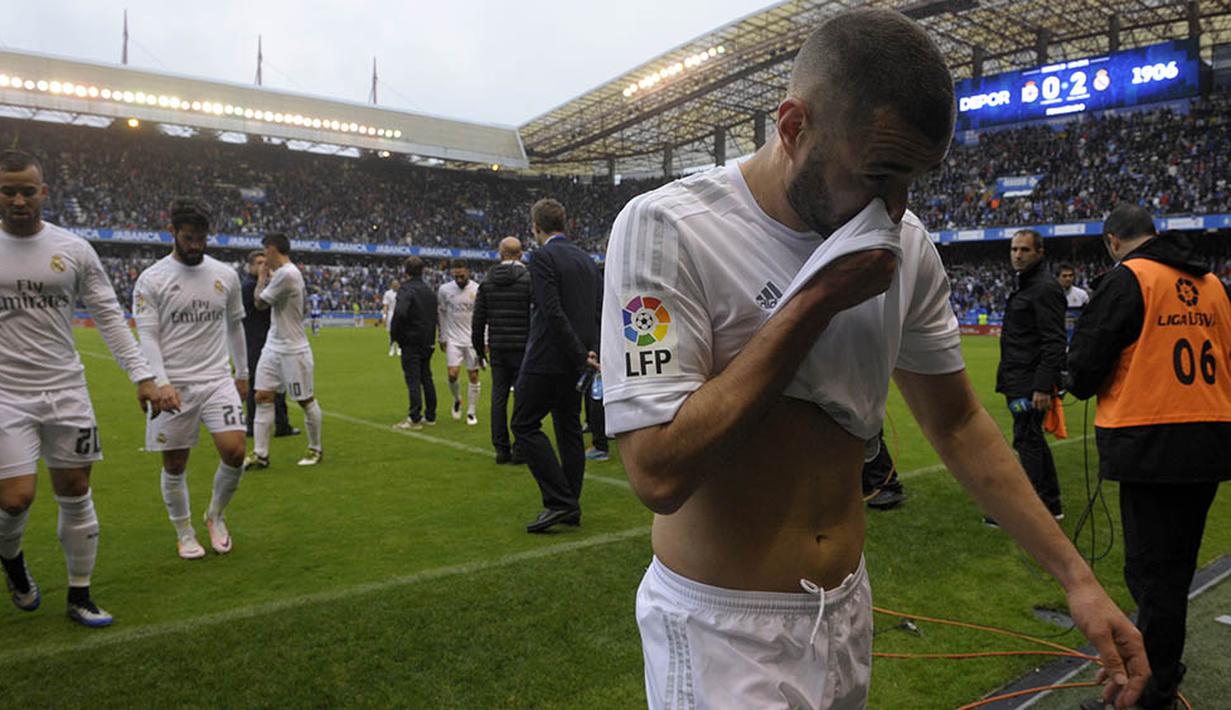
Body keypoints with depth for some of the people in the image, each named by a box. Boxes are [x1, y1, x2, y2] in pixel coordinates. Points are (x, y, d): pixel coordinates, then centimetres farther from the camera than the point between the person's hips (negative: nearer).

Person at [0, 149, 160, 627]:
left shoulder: (74, 249, 1)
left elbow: (109, 316, 4)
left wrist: (142, 377, -2)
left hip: (66, 389, 2)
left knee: (76, 494, 6)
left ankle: (79, 597, 21)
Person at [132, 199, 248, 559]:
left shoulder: (225, 275, 7)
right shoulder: (151, 279, -3)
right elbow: (147, 337, -7)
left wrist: (242, 374, 19)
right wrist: (161, 383, -19)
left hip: (218, 380, 2)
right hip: (172, 386, -2)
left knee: (235, 452, -11)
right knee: (175, 465, 6)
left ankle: (216, 516, 16)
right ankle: (184, 533, 27)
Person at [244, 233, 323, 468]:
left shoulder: (286, 274, -19)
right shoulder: (283, 272, 11)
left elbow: (260, 303, -12)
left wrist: (262, 278, 3)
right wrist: (268, 277, 13)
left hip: (293, 350, -9)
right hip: (273, 347, 9)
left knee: (306, 400, 4)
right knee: (262, 396, 4)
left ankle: (315, 449, 18)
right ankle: (260, 454, 7)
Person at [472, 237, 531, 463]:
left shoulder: (487, 281, 6)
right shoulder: (530, 279, -7)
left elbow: (478, 318, 7)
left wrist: (479, 348, 16)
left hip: (498, 349, 4)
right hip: (523, 348, -4)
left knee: (498, 398, 7)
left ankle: (501, 449, 10)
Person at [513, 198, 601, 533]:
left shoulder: (543, 257, -12)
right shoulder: (586, 259, 14)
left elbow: (553, 313, -20)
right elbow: (599, 311, 12)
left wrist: (581, 355, -16)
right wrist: (594, 350, 6)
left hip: (549, 357, -8)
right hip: (575, 361, 8)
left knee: (525, 424, -1)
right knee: (569, 427, 13)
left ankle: (560, 501, -6)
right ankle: (571, 506, 18)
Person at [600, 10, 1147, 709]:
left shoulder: (906, 244, -2)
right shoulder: (665, 229, -20)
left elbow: (957, 421, 7)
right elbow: (659, 473, -27)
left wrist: (1077, 576, 2)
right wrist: (815, 302, -25)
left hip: (850, 607, 6)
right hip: (722, 628, -5)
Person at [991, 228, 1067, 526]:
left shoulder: (1045, 288, -14)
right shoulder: (1023, 285, 18)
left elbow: (1054, 342, -20)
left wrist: (1043, 387, -25)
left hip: (1031, 382, -10)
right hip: (1019, 380, 10)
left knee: (1027, 441, -6)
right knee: (1033, 440, 15)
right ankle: (1050, 504, 25)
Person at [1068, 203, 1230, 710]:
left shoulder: (1127, 278, -9)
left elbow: (1086, 362, -11)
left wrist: (1085, 387, 11)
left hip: (1151, 443, -7)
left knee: (1151, 564, 3)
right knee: (1178, 560, 19)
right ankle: (1161, 656, 35)